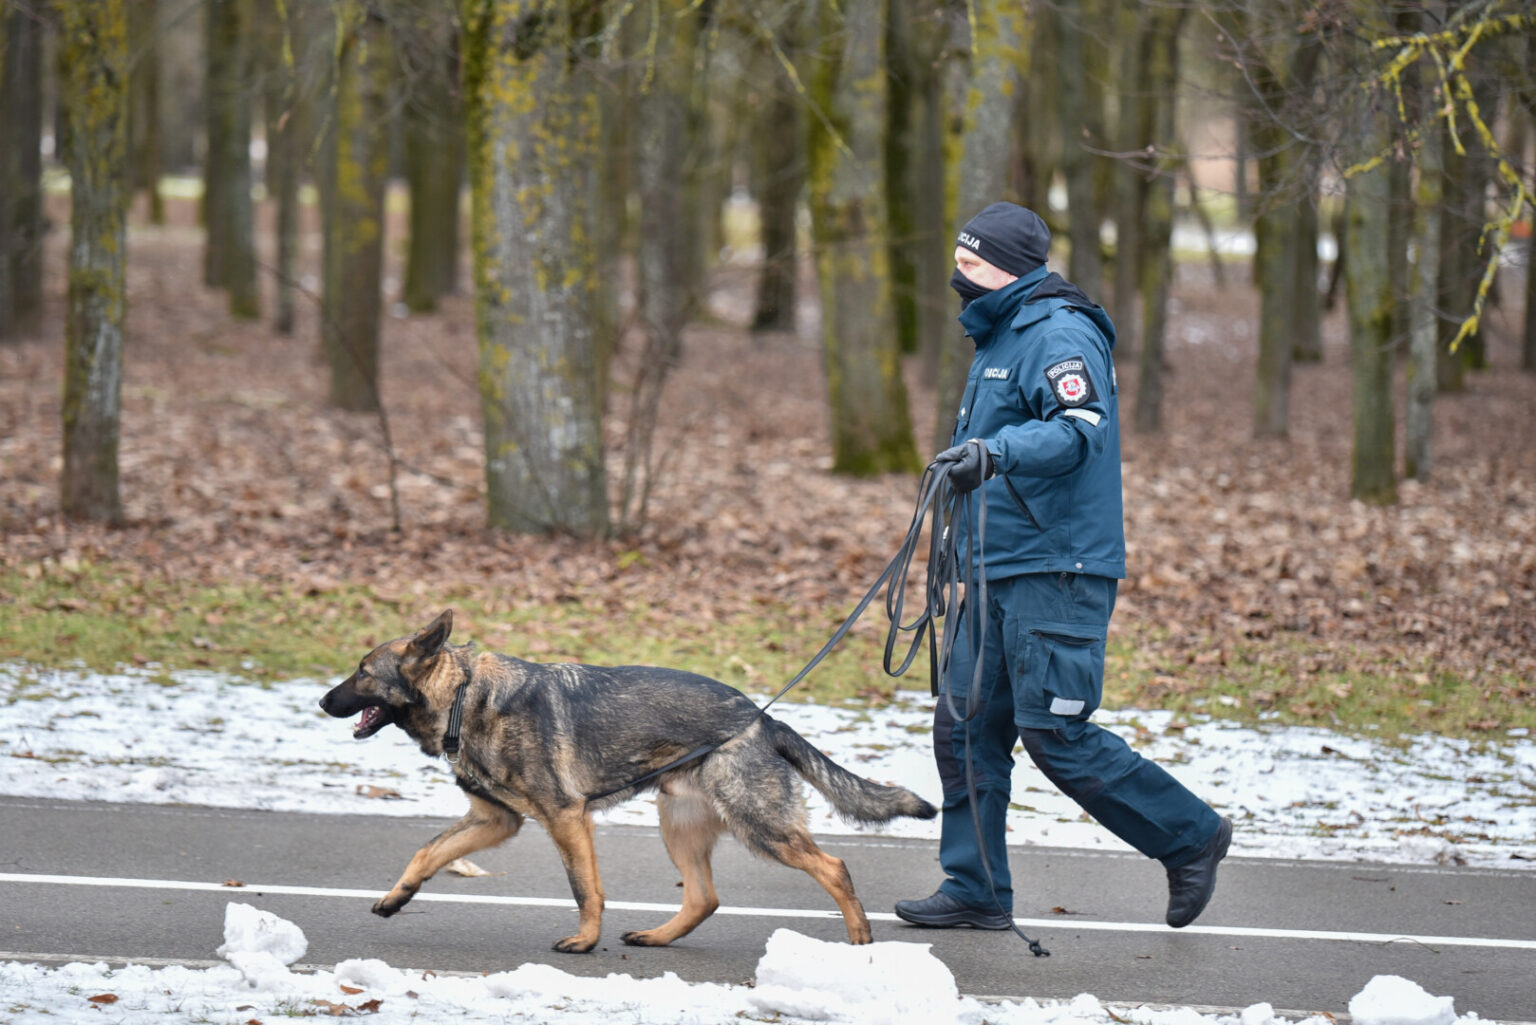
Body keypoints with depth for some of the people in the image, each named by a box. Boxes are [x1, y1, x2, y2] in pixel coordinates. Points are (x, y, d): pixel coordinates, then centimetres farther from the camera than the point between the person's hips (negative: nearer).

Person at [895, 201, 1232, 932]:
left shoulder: (1059, 332, -12)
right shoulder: (998, 336, 20)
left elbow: (1082, 427, -28)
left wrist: (996, 453, -43)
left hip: (1057, 571, -10)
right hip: (999, 571, 10)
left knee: (1055, 734, -11)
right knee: (966, 727, 6)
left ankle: (1190, 836, 3)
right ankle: (976, 889, 10)